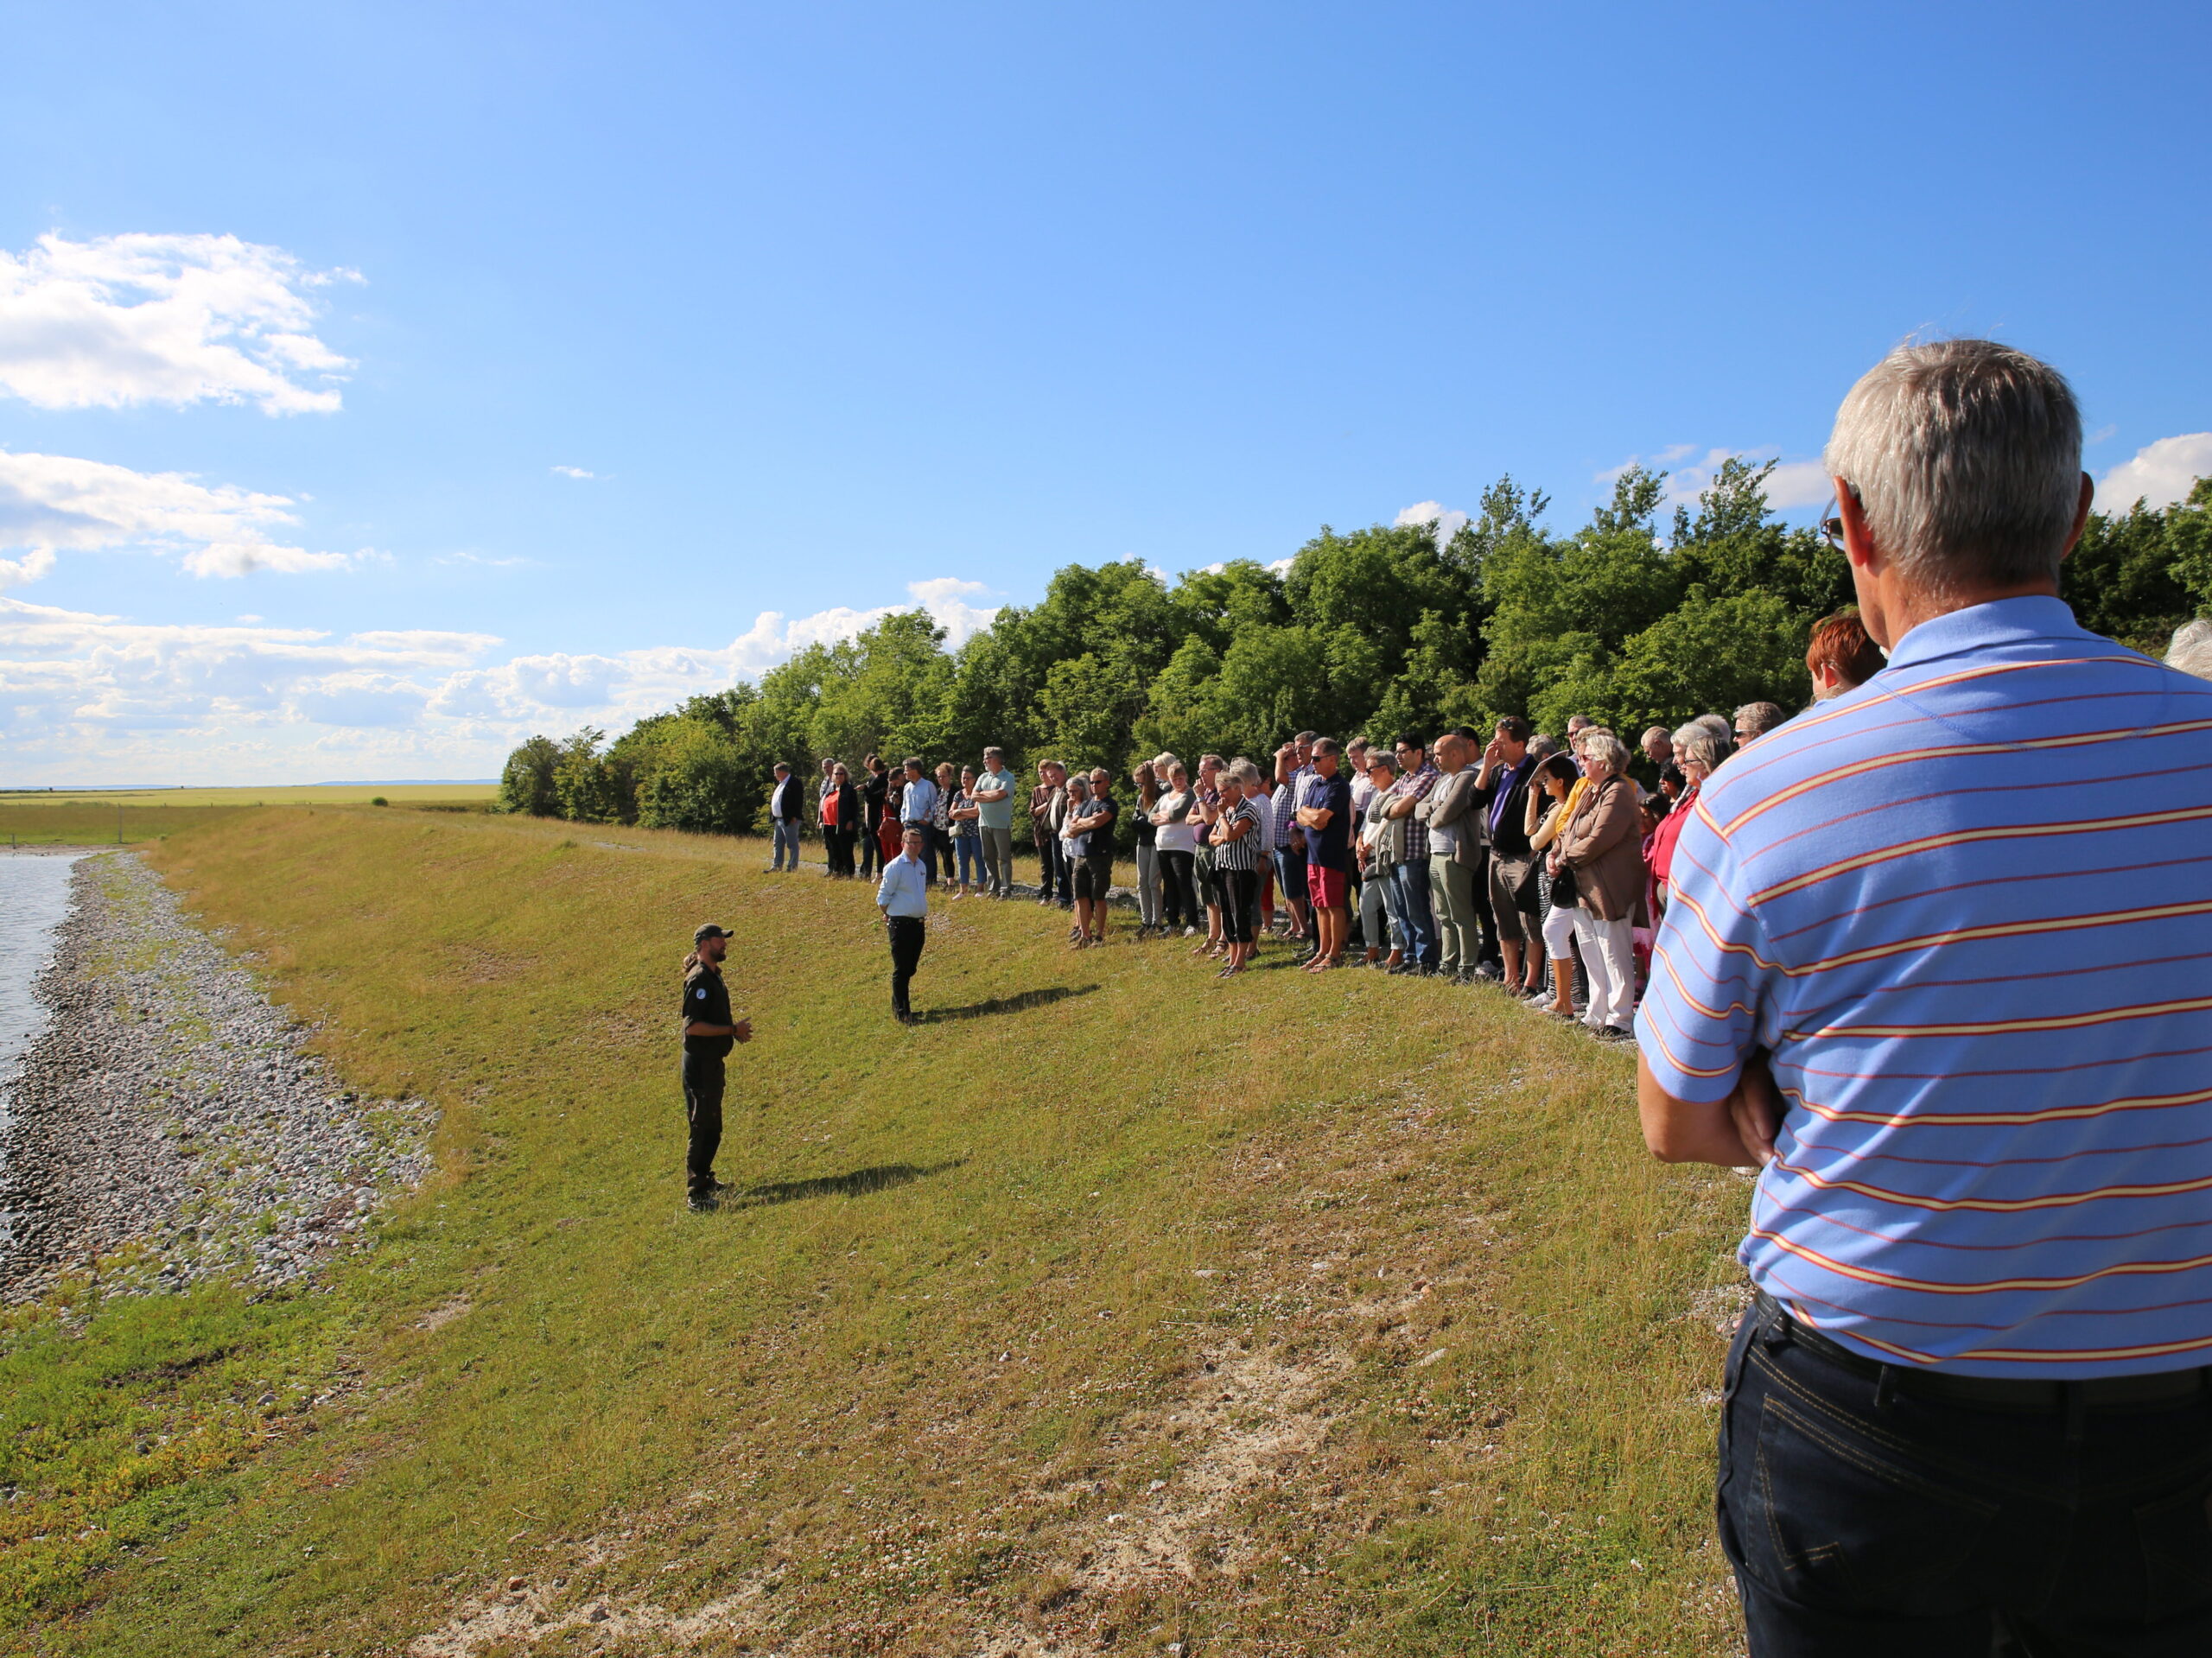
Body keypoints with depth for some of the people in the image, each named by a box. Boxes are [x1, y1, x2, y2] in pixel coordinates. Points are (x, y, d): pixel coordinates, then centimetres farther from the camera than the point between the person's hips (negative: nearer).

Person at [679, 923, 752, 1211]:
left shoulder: (714, 975, 13)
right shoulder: (698, 979, -18)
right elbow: (692, 1025, -24)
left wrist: (735, 1029, 8)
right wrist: (732, 1030, -20)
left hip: (713, 1061, 10)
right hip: (699, 1063, -10)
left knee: (712, 1127, 19)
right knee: (701, 1128, -6)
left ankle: (704, 1178, 33)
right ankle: (696, 1193, -1)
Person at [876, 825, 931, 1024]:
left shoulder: (922, 866, 10)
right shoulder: (895, 867, -14)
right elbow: (883, 898, -10)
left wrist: (922, 914, 15)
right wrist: (890, 916, 0)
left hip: (918, 923, 7)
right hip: (901, 924, -7)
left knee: (910, 968, 16)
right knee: (901, 970, -1)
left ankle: (898, 1005, 29)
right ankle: (902, 1012, 6)